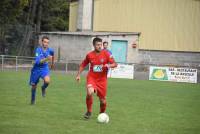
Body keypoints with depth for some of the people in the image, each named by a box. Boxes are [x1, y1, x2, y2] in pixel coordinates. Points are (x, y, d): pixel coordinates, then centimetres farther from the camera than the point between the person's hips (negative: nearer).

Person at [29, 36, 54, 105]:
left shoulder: (50, 50, -8)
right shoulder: (38, 50, -20)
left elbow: (52, 56, 19)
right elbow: (38, 61, -31)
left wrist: (52, 63, 32)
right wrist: (46, 59, -44)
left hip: (45, 68, 1)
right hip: (36, 69, -1)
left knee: (47, 81, -29)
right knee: (34, 86, 10)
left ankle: (43, 88, 8)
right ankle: (33, 99, 39)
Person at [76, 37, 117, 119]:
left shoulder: (106, 54, -5)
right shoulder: (89, 55, -1)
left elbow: (115, 64, -5)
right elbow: (83, 65, 14)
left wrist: (109, 65, -25)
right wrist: (78, 75, 8)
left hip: (102, 79, 1)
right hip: (92, 78, -1)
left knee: (102, 100, 3)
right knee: (90, 92, -28)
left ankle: (102, 114, 34)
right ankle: (89, 112, -7)